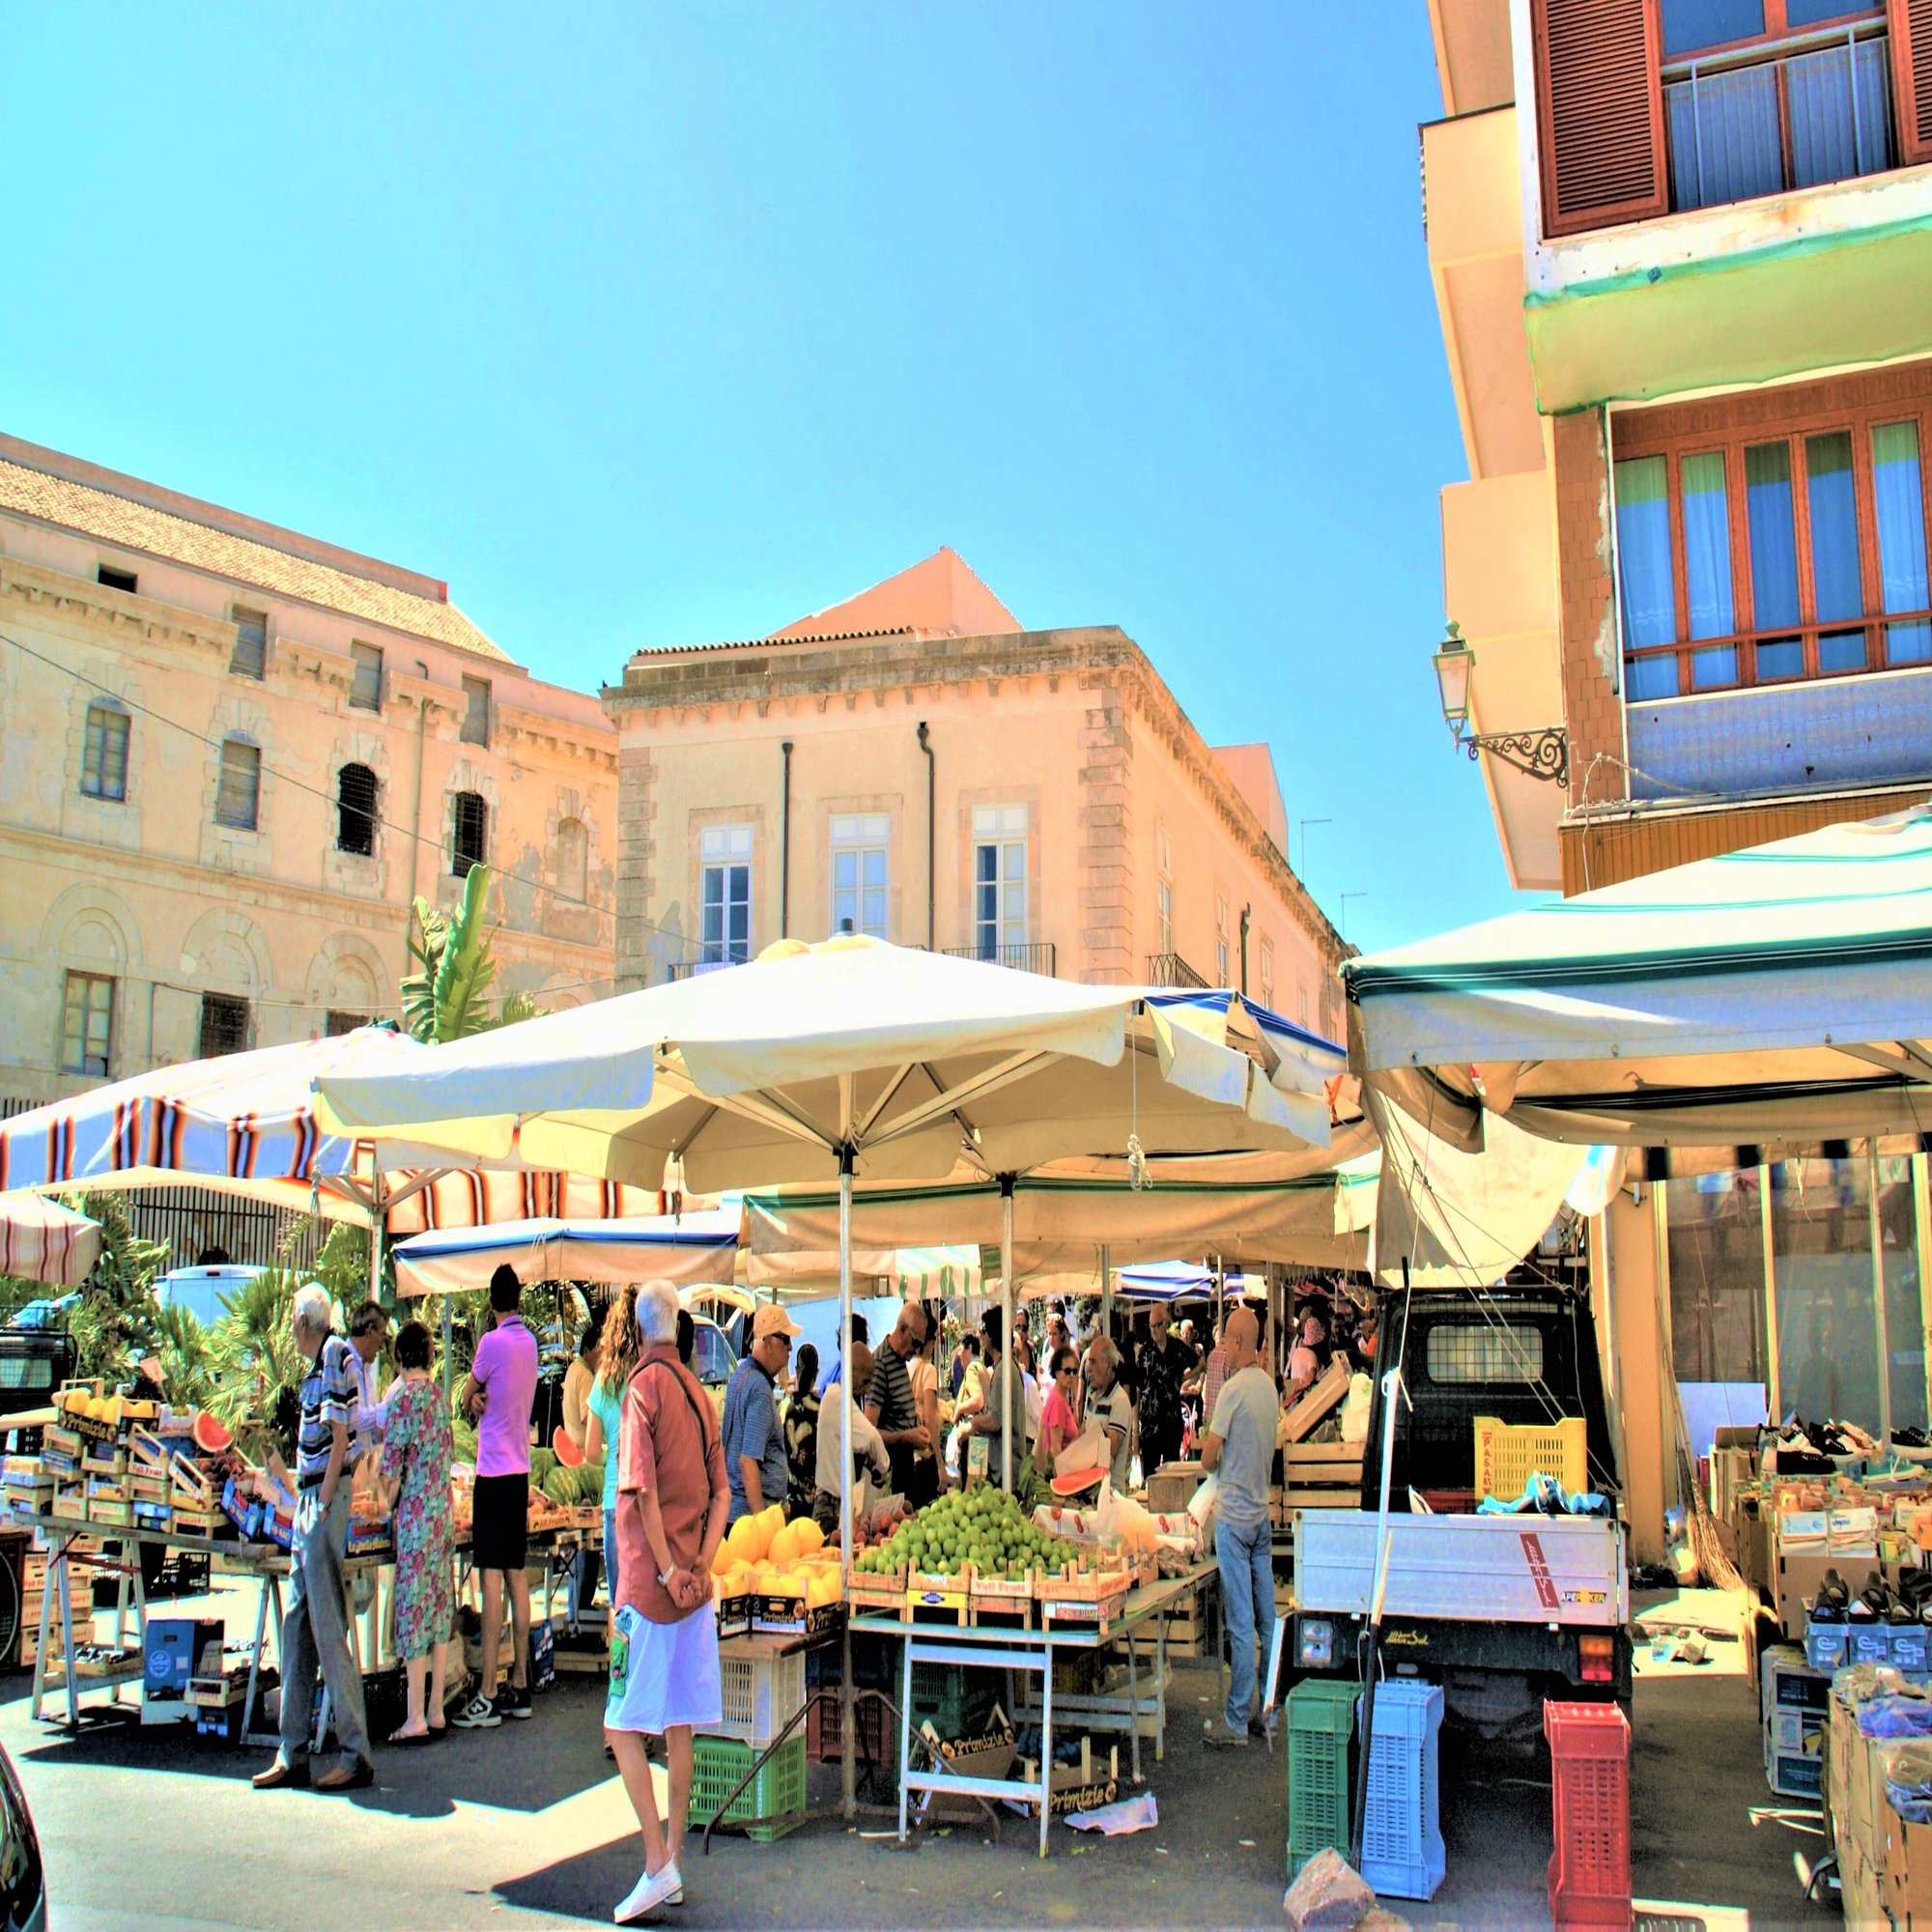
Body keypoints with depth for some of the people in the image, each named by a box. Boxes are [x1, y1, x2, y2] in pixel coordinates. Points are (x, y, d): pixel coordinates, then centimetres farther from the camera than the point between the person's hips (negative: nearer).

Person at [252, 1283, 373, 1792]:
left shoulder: (336, 1355, -12)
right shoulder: (315, 1364, 16)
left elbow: (339, 1439, -16)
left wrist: (323, 1505, -16)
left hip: (327, 1501, -10)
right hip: (309, 1500, 10)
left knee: (327, 1627, -7)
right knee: (296, 1627, 11)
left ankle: (356, 1757, 0)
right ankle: (293, 1755, 18)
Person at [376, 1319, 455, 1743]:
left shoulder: (403, 1395, -12)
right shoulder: (438, 1395, 9)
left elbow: (393, 1460, -11)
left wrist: (387, 1505, 3)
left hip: (416, 1514, -7)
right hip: (444, 1513, 7)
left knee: (413, 1608, -2)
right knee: (440, 1605, 11)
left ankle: (416, 1720, 1)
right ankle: (436, 1712, 17)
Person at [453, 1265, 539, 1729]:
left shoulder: (492, 1342, -11)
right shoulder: (529, 1342, 10)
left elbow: (468, 1402, -1)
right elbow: (500, 1398, 11)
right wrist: (483, 1398, -6)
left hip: (494, 1470, -8)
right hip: (520, 1469, 8)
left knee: (492, 1577, -8)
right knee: (517, 1575, 10)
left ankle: (488, 1696, -8)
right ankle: (520, 1686, 14)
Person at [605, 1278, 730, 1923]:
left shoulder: (643, 1387, -10)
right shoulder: (698, 1392, 11)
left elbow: (642, 1488, -19)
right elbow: (721, 1493, 7)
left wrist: (667, 1571, -16)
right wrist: (701, 1564, 0)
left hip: (649, 1583, -6)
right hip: (693, 1585, 7)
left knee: (623, 1726, 0)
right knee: (678, 1727, 11)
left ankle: (657, 1866, -5)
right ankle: (675, 1864, 17)